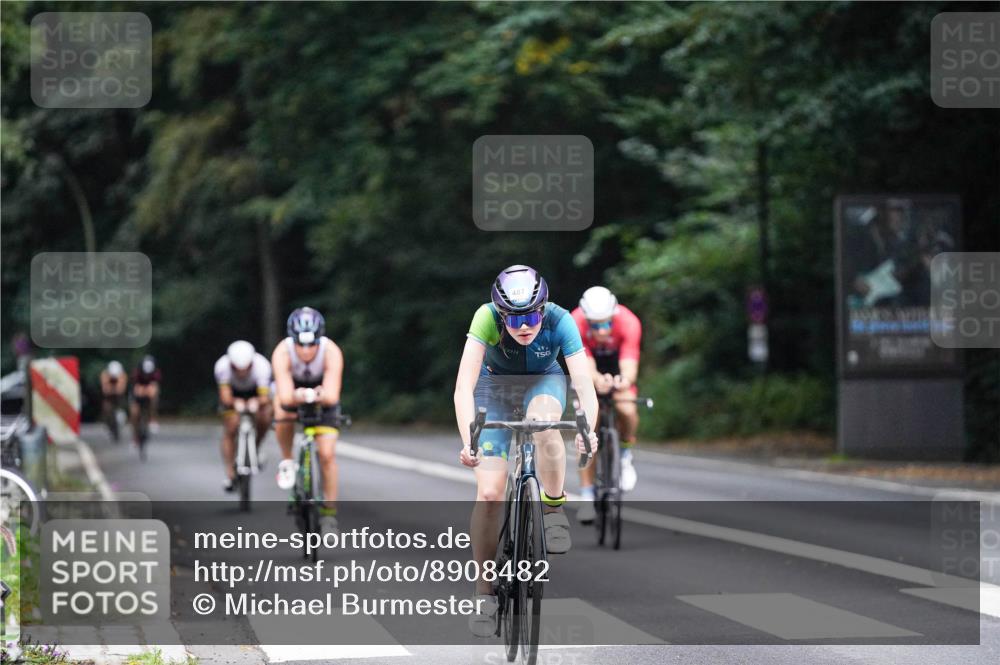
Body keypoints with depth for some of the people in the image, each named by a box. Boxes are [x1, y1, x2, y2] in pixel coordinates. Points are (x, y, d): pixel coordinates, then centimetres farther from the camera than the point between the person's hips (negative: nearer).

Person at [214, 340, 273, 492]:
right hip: (233, 393, 0)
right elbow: (225, 396, -40)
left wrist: (256, 402, -63)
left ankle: (255, 449, 3)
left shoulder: (261, 365, -37)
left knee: (265, 419, -26)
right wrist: (235, 402, -59)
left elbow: (264, 397, -43)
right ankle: (230, 474, 4)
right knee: (230, 431, -9)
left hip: (255, 392, 0)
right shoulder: (222, 366, -36)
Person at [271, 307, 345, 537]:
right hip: (293, 388, 0)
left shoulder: (331, 352, -36)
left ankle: (329, 512, 5)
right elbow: (285, 397, -46)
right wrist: (300, 396, -57)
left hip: (322, 393, 0)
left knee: (327, 455, -10)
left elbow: (332, 396, -43)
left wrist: (320, 395, -55)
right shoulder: (282, 352, -36)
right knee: (284, 416, -33)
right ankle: (287, 461, -4)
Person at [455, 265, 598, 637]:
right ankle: (484, 592, 1)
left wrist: (588, 430, -53)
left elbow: (584, 385, -34)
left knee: (543, 426, -38)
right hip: (496, 386, 0)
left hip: (543, 383, 0)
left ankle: (554, 507, -14)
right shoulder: (486, 318, -32)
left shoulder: (560, 322, -30)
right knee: (489, 492, -13)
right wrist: (468, 440, -51)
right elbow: (464, 386, -37)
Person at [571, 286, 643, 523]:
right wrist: (598, 381, -63)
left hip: (617, 365, 0)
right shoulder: (575, 324, -35)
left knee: (627, 410, -28)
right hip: (590, 371, 0)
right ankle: (587, 495, -5)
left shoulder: (628, 322, -35)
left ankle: (625, 454, 5)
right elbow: (585, 366, -40)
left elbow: (629, 364, -42)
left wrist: (625, 380, -66)